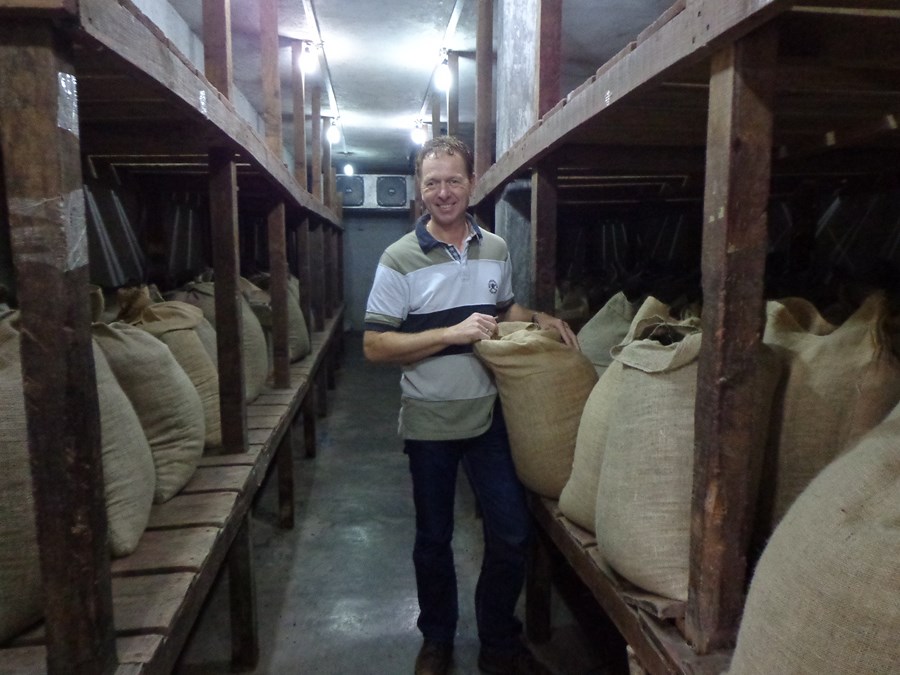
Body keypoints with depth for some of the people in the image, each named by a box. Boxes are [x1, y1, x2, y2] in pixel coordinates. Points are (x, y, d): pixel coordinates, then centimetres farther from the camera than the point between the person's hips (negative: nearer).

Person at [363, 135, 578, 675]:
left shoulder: (496, 249, 3)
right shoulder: (400, 259, -10)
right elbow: (375, 346, -14)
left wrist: (539, 319, 0)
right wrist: (452, 333, -22)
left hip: (489, 414, 3)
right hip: (430, 423, -3)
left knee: (513, 533, 7)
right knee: (434, 539, 13)